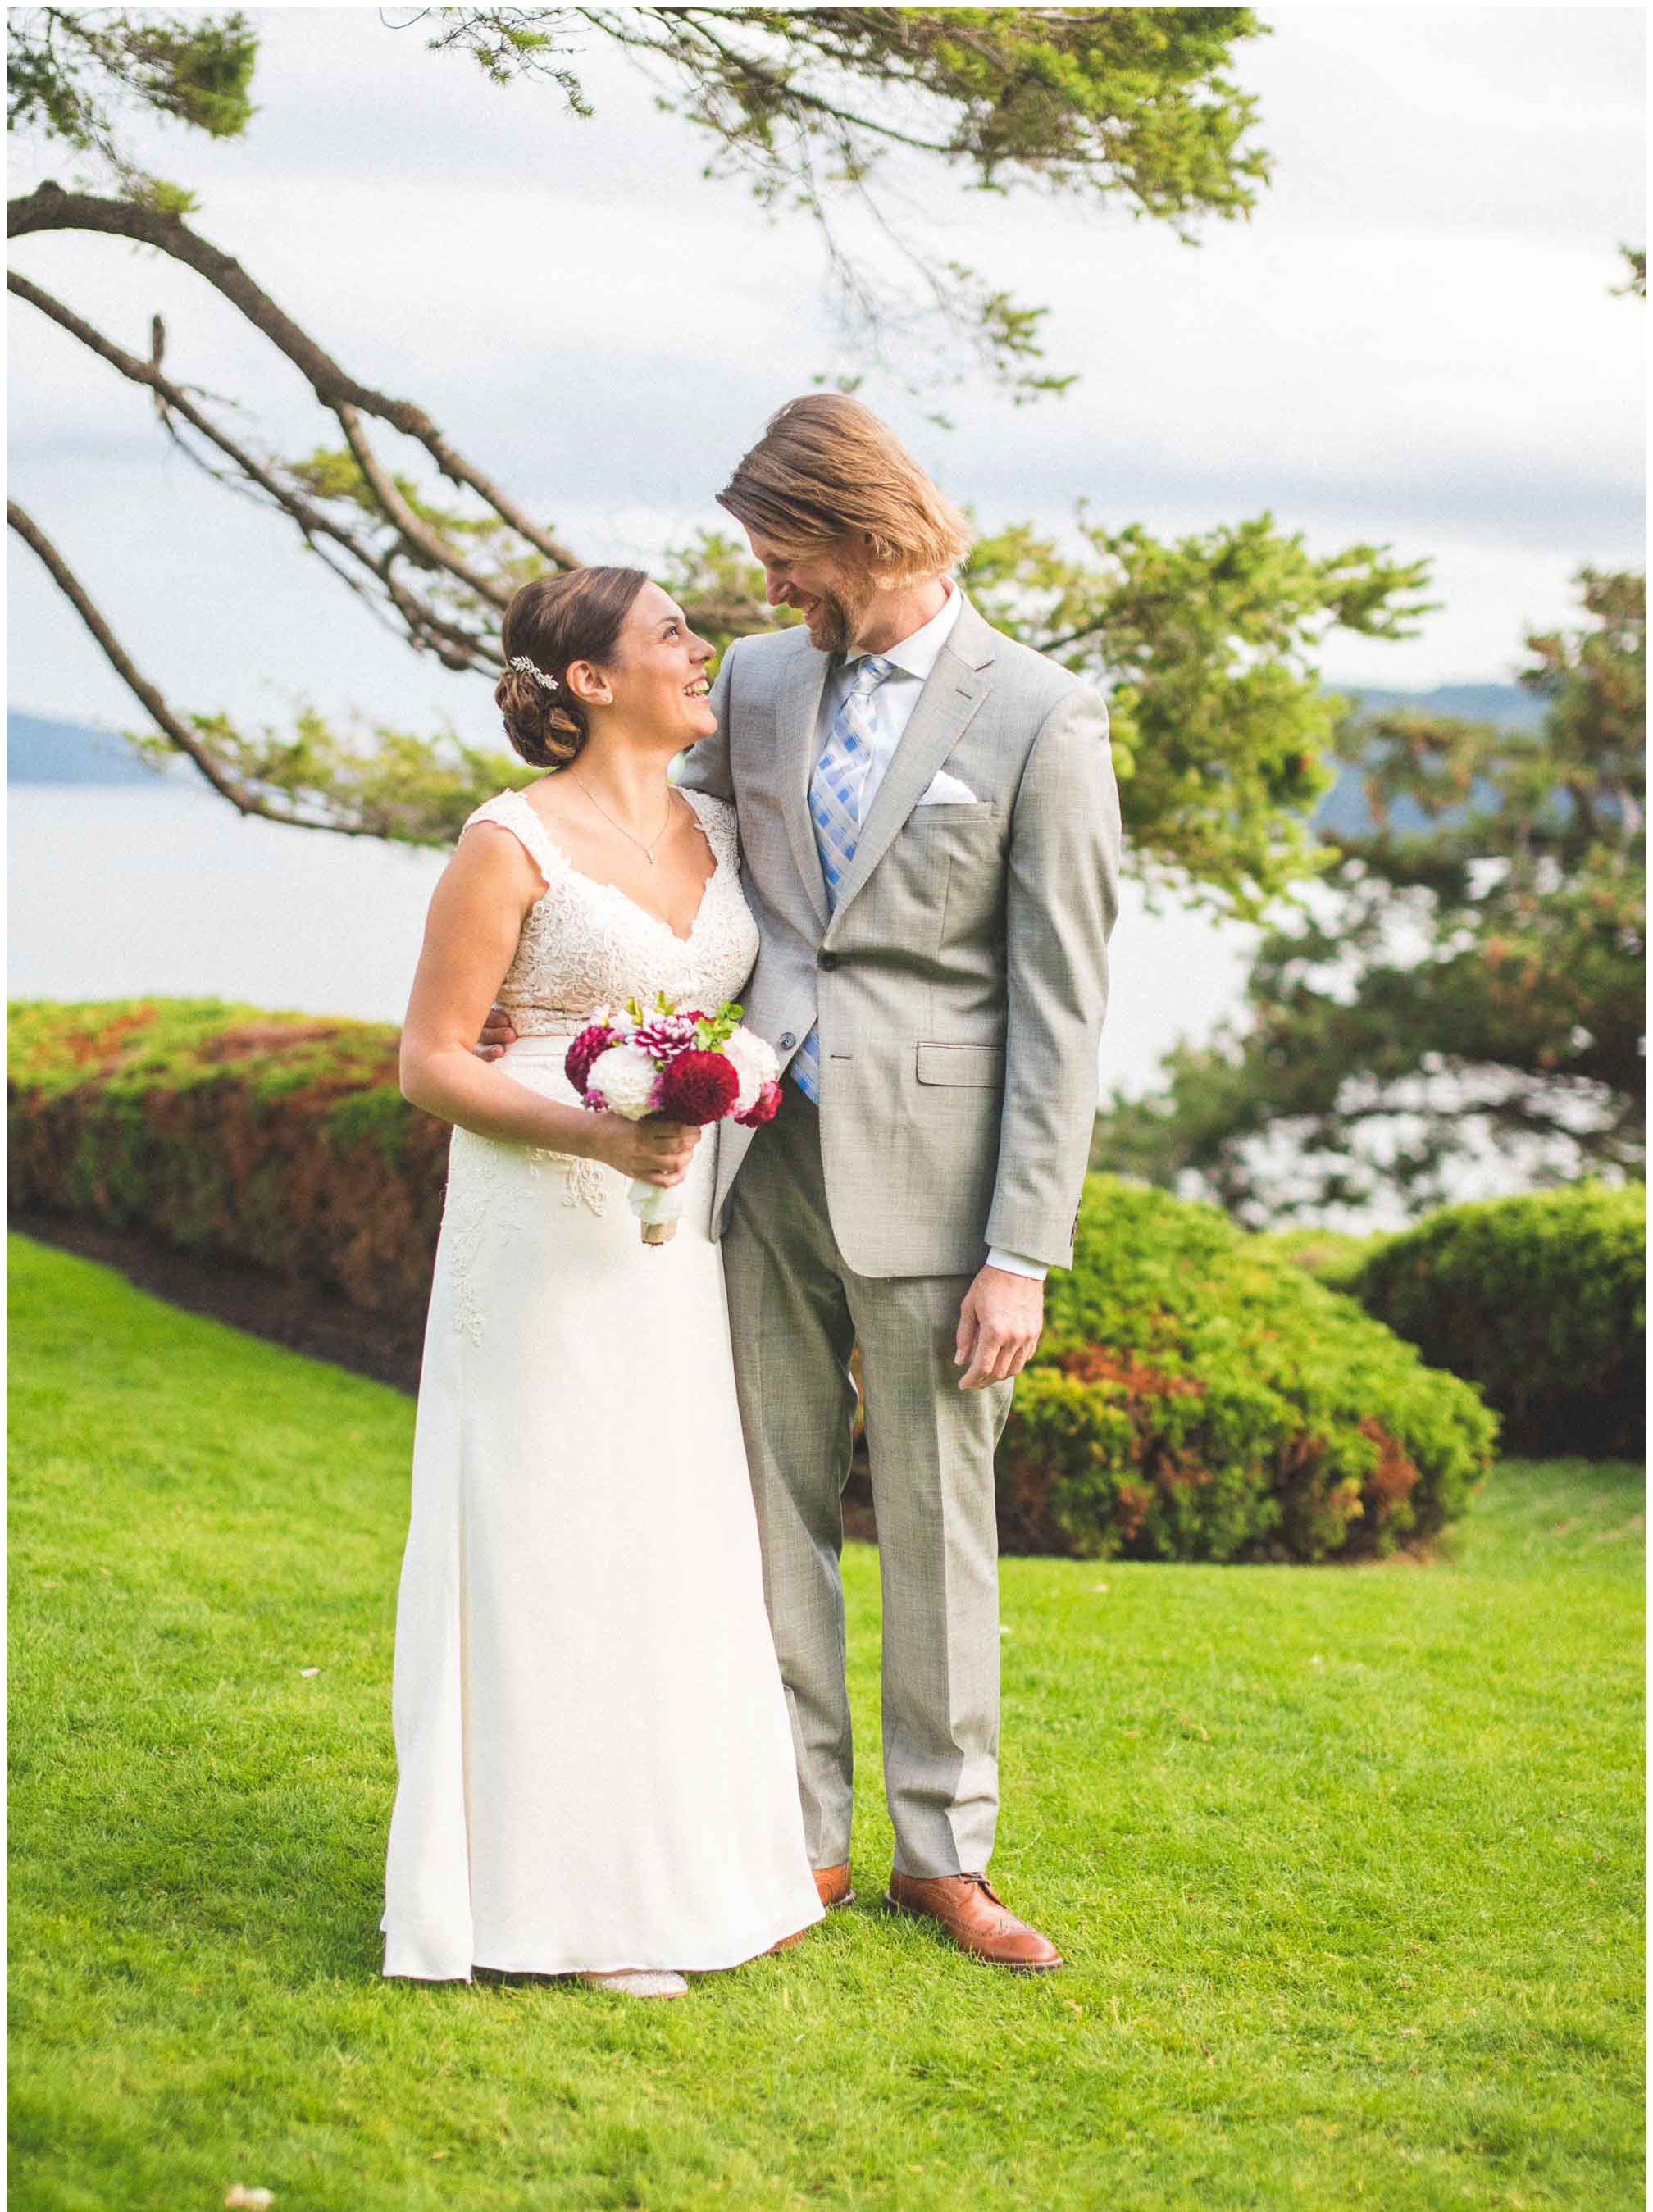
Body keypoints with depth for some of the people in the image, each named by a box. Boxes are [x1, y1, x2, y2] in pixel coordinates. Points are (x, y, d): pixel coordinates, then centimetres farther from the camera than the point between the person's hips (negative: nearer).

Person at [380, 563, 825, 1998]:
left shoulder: (718, 828, 10)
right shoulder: (514, 843, -10)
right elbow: (429, 1061, -10)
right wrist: (598, 1135, -22)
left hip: (680, 1236, 7)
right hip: (549, 1237, -6)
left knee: (682, 1540, 11)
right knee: (556, 1543, -1)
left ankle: (697, 1859, 21)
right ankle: (569, 1899, 7)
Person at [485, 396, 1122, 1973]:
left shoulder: (1040, 718, -7)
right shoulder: (761, 682, 8)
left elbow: (1060, 1010, -8)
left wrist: (1021, 1254, -12)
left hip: (927, 1174, -4)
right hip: (765, 1155, 5)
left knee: (937, 1519, 5)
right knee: (775, 1504, 8)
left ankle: (942, 1853, 18)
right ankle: (802, 1836, 19)